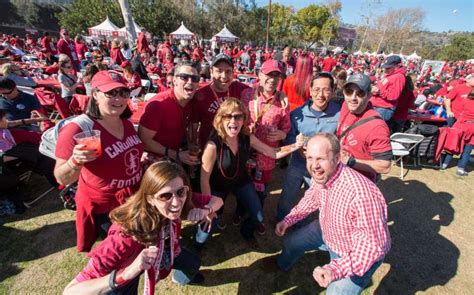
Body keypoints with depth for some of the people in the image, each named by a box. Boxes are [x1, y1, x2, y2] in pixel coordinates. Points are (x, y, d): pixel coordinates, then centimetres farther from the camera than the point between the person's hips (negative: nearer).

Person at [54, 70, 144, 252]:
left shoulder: (127, 124, -3)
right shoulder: (78, 130, -25)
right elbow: (62, 179, -19)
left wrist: (142, 159, 1)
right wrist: (76, 162, -37)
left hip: (135, 200, 7)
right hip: (104, 209, -7)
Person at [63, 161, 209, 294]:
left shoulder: (178, 199, -33)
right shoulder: (129, 233, -45)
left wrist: (204, 211, -38)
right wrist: (125, 274, -58)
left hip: (163, 250, 4)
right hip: (130, 264, -3)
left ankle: (182, 275, 43)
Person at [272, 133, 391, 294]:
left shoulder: (361, 194, -41)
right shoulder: (320, 176, -18)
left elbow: (372, 245, -34)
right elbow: (311, 199, 3)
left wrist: (336, 269, -44)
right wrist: (288, 220, -1)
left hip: (360, 254, -6)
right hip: (327, 231, 6)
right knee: (291, 242, 18)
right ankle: (281, 265, 52)